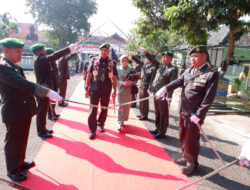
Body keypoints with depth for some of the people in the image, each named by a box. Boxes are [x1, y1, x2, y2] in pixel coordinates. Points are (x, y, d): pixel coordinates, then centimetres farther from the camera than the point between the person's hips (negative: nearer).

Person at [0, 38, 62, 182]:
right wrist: (47, 92, -39)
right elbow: (23, 84, -32)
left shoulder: (16, 67, 12)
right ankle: (12, 171, 27)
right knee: (13, 142, 8)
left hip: (25, 111, 9)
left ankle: (20, 163, 41)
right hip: (14, 113, -9)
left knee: (22, 140, 22)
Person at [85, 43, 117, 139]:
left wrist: (114, 91, 4)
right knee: (93, 109, -4)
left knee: (104, 109, 13)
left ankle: (101, 124, 35)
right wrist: (86, 88, -1)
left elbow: (114, 78, 7)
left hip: (106, 91, 2)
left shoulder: (112, 64, 5)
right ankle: (92, 130, 5)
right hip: (94, 90, -1)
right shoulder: (94, 62, 3)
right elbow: (89, 76, 3)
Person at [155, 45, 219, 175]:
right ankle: (186, 158, 38)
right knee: (183, 136, 18)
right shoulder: (188, 71, 10)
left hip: (194, 114, -6)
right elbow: (178, 82, -2)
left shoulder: (211, 74, -10)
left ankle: (192, 163, 27)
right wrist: (165, 89, -21)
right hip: (183, 111, 6)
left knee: (191, 139, 5)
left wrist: (198, 114, -18)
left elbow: (209, 98, -14)